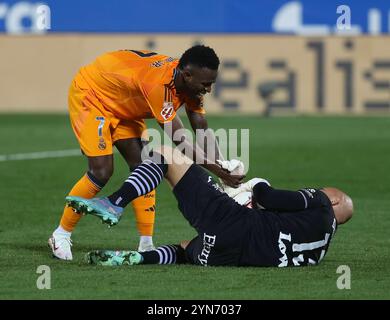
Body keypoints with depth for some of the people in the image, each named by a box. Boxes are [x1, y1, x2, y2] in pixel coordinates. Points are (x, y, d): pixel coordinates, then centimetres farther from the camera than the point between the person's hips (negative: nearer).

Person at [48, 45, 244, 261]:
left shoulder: (188, 82, -13)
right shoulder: (159, 83, -39)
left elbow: (203, 130, -9)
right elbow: (179, 139, -36)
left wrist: (224, 168, -22)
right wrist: (215, 169, -33)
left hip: (121, 106, 9)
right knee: (101, 171, -18)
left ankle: (146, 245, -2)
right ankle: (61, 235, -1)